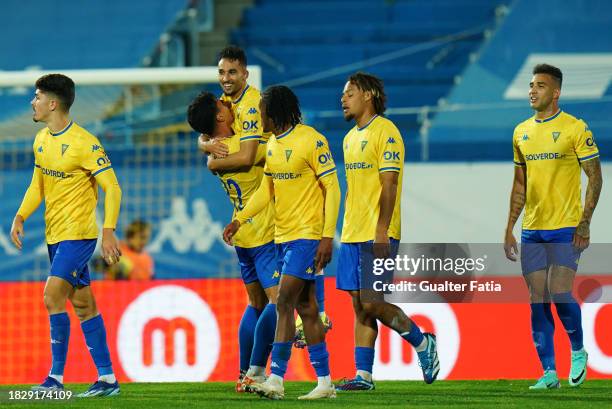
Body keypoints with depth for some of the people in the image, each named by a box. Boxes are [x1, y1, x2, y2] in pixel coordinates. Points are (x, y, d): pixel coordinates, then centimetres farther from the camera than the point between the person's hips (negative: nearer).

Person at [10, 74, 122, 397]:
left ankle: (56, 376, -11)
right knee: (83, 305, 9)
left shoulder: (85, 143, -16)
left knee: (52, 297, -17)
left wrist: (109, 232, -22)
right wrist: (20, 217, 6)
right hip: (55, 234, 8)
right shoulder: (41, 140, 8)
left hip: (78, 234, -8)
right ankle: (107, 379, 14)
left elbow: (112, 187, -14)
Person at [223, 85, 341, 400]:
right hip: (283, 235, 8)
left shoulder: (312, 141, -13)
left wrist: (328, 236, -18)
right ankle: (325, 383, 13)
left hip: (307, 236, -8)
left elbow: (332, 189, -13)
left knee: (284, 304, -13)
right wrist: (239, 220, 10)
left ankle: (276, 380, -14)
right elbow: (266, 190, 20)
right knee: (306, 309, 9)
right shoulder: (273, 145, 12)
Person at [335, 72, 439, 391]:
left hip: (378, 235, -9)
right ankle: (363, 376, 6)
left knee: (372, 303, -12)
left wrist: (381, 233, -22)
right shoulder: (351, 138, 17)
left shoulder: (385, 132, -10)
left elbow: (389, 185, -16)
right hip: (352, 234, 9)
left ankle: (423, 343, 8)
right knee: (359, 306, 5)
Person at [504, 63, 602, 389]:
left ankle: (578, 351, 11)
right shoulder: (521, 132, 12)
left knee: (560, 293, -15)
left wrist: (585, 223, -13)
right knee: (538, 300, 1)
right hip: (531, 231, 5)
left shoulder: (575, 129, -5)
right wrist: (509, 228, 14)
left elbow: (595, 177, -5)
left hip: (565, 229, -5)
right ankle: (548, 373, 6)